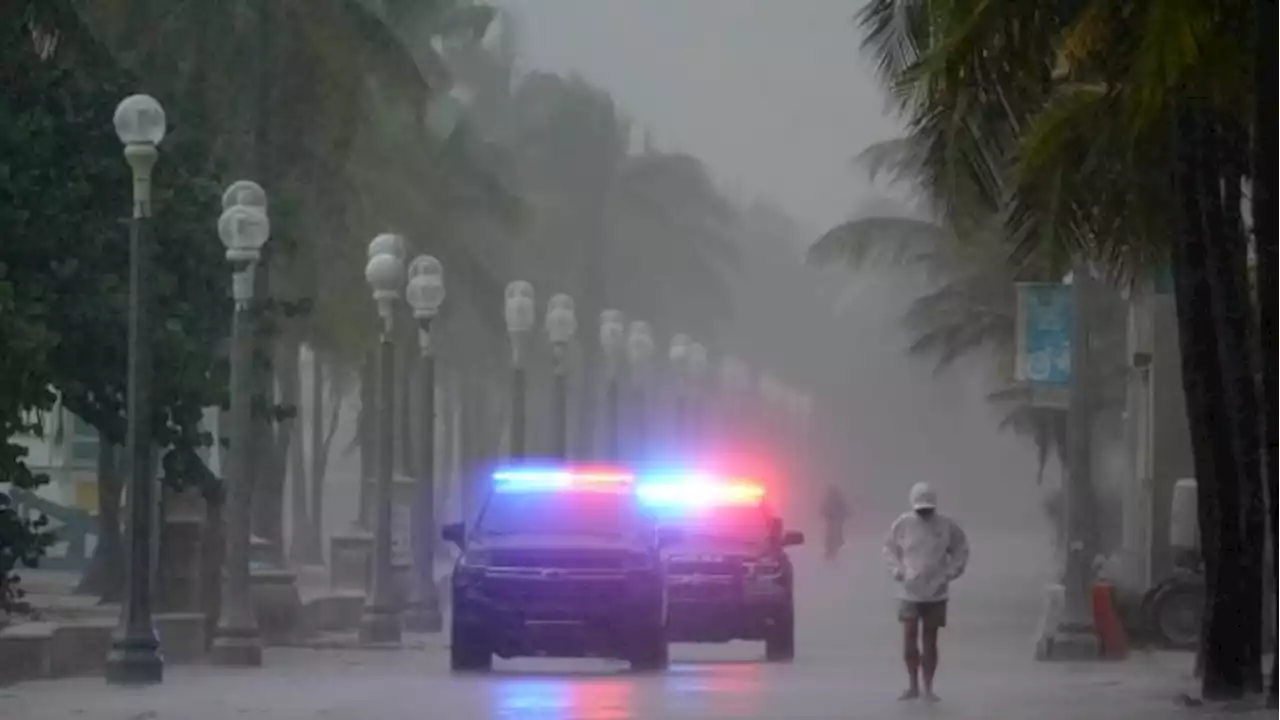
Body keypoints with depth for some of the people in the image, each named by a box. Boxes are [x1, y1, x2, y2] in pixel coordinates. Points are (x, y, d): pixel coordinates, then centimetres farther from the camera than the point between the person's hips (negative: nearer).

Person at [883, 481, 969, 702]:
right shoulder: (903, 524, -5)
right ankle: (913, 686, 8)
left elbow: (961, 549, 6)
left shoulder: (946, 525, -6)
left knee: (930, 641, 5)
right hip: (909, 592, 0)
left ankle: (928, 688, 12)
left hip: (936, 593, 0)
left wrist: (952, 572, -5)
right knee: (909, 639, -4)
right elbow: (890, 548, 7)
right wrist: (897, 570, -6)